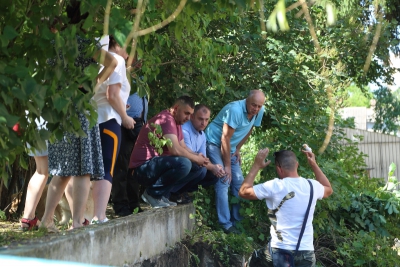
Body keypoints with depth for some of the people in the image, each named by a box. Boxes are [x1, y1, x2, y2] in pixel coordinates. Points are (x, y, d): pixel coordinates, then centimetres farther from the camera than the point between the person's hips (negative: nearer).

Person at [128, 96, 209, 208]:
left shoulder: (177, 122, 17)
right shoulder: (166, 119, -16)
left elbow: (183, 148, 18)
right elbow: (175, 150, -26)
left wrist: (197, 156, -2)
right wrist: (196, 159, -12)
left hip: (158, 165, 11)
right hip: (142, 168, -11)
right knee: (184, 164, -32)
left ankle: (162, 194, 3)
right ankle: (153, 192, -14)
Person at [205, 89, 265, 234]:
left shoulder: (259, 111, -8)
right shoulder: (235, 110, -31)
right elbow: (225, 138, -27)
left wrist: (238, 149, 7)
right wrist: (227, 165, -23)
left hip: (230, 147, 8)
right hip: (214, 143, -8)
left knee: (238, 182, 7)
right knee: (223, 182, -18)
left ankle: (236, 220, 17)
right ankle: (226, 224, -17)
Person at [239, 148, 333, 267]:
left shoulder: (275, 187, -12)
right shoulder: (312, 186, 1)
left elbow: (243, 192, 0)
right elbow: (329, 190, 26)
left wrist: (256, 166, 5)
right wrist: (314, 164, 26)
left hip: (280, 252, -3)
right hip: (306, 255, 3)